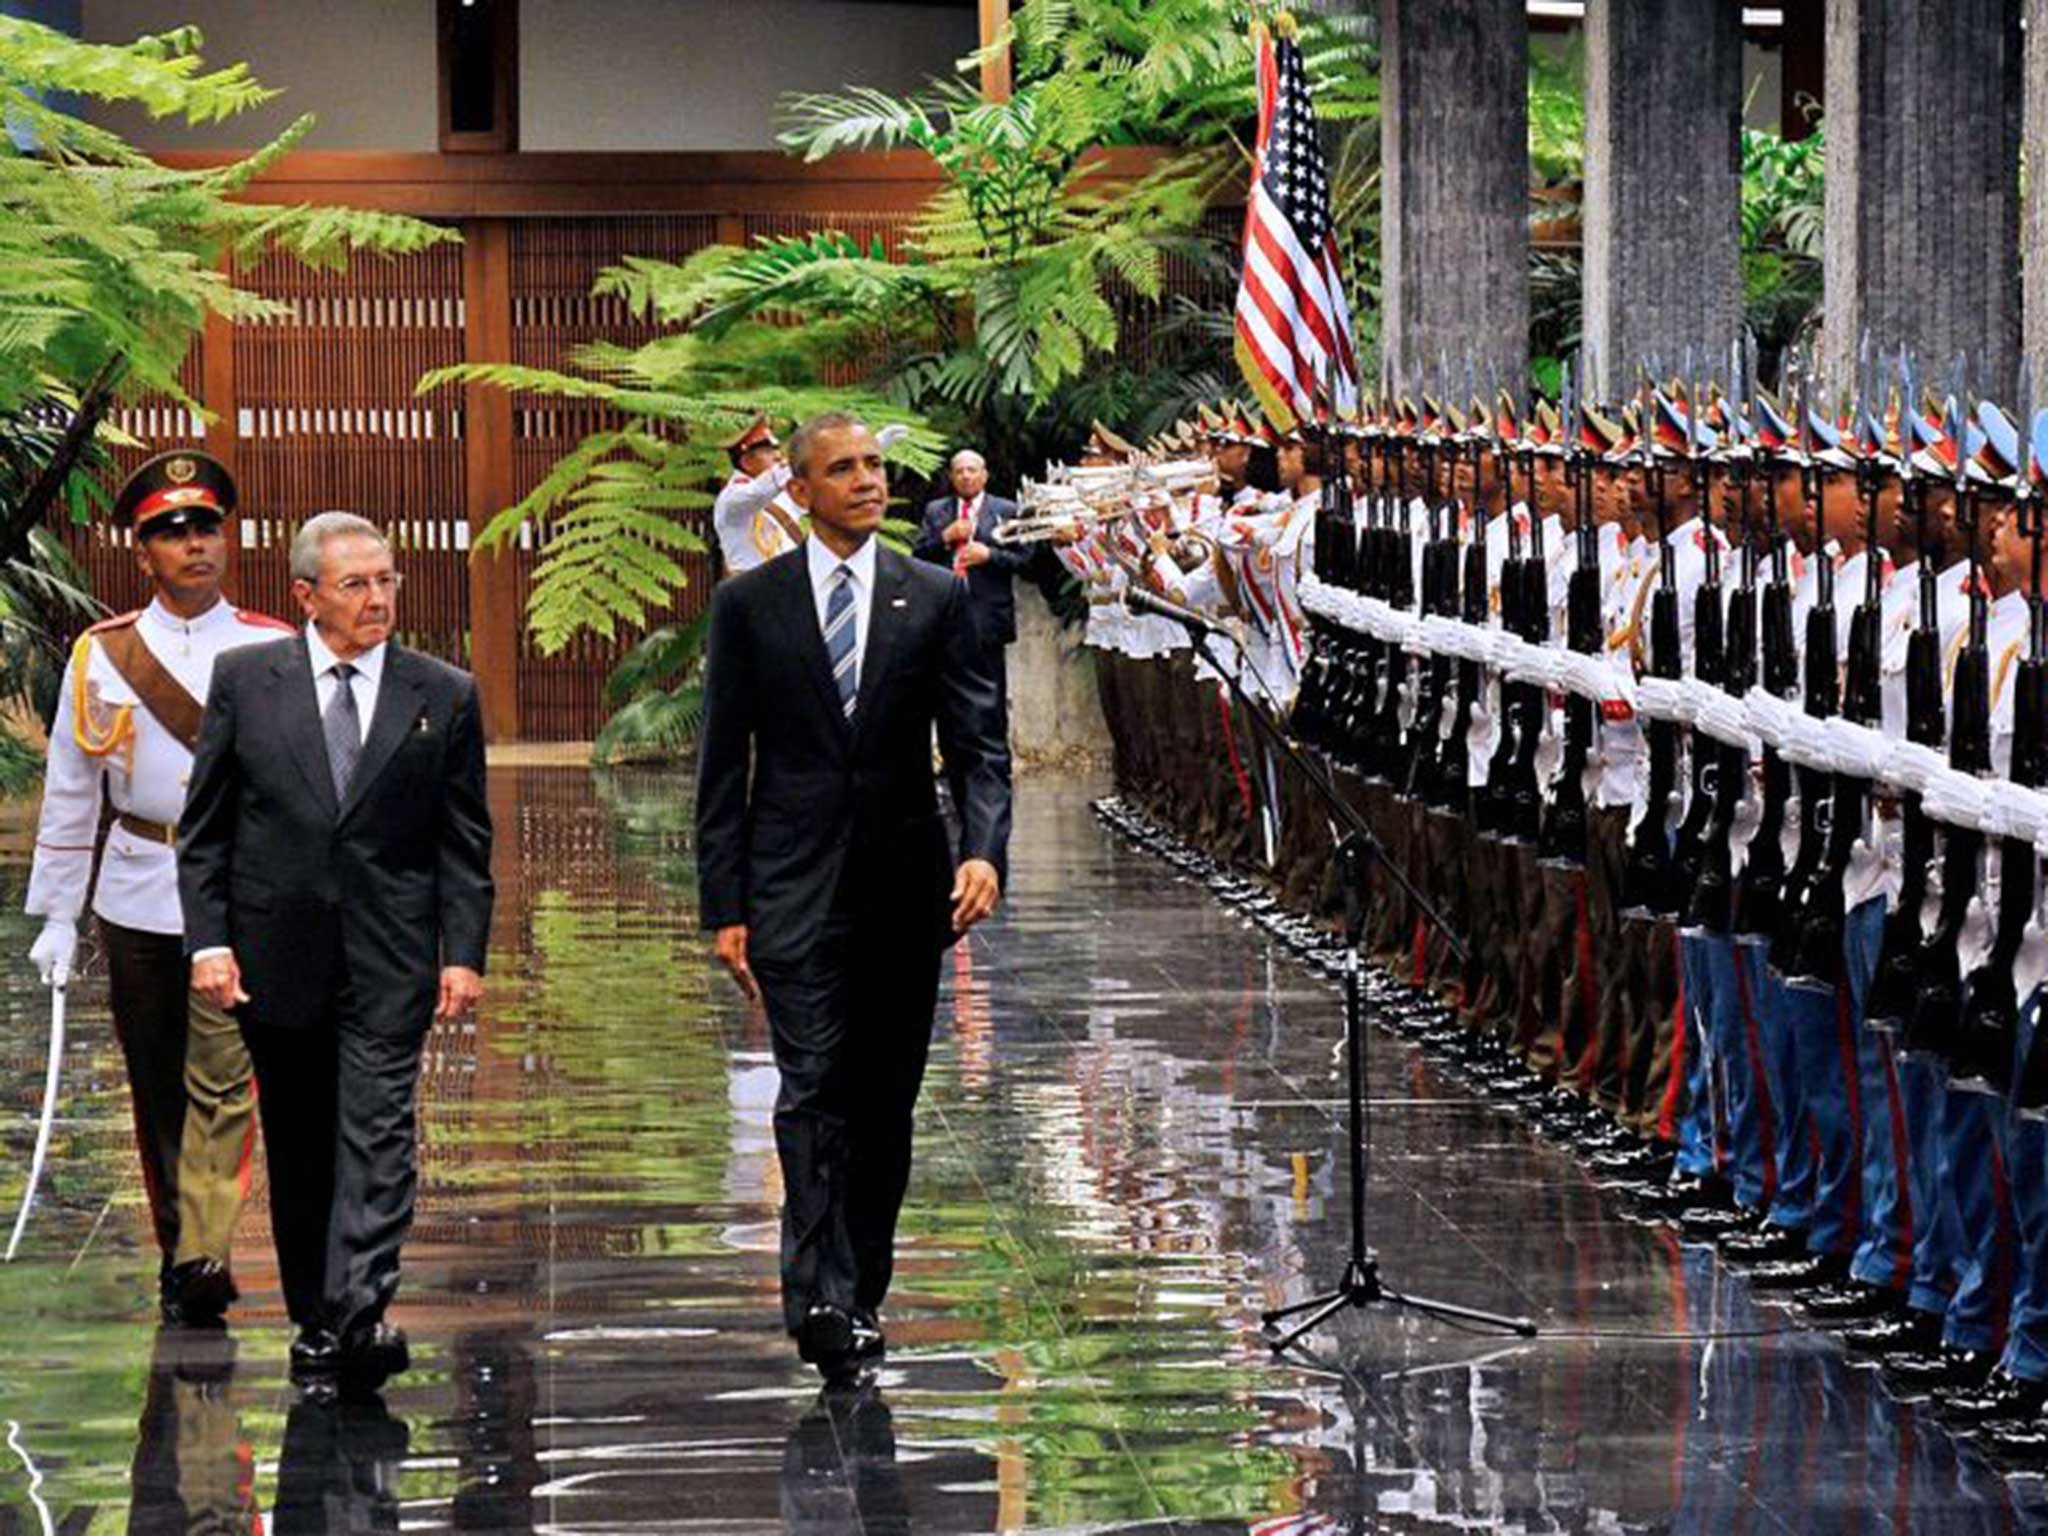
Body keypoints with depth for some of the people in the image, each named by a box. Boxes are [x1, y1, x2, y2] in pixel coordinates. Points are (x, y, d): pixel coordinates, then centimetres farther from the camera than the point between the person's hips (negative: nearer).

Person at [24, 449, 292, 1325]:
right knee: (156, 1090, 9)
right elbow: (70, 792, 8)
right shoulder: (100, 656, 4)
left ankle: (204, 1259, -17)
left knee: (222, 1082, -12)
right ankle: (177, 1250, 21)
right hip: (136, 904, 2)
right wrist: (55, 917, 5)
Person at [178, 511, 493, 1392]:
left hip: (388, 962, -1)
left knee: (377, 1134, -14)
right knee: (297, 1148, 9)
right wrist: (208, 939, -5)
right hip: (277, 955, 1)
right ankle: (315, 1320, 18)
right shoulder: (245, 682, 3)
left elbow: (465, 841, 5)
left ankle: (361, 1313, -24)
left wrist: (464, 952, -4)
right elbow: (204, 829, 5)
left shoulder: (444, 697, 4)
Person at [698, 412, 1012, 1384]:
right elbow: (723, 766, 3)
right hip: (796, 890, -2)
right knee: (813, 1092, -14)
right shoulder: (749, 605, 2)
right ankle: (819, 1298, -22)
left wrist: (984, 850, -17)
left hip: (905, 890, 2)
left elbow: (978, 742, 1)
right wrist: (724, 908, -2)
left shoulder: (934, 600, 5)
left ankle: (862, 1295, 19)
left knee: (886, 1103, 8)